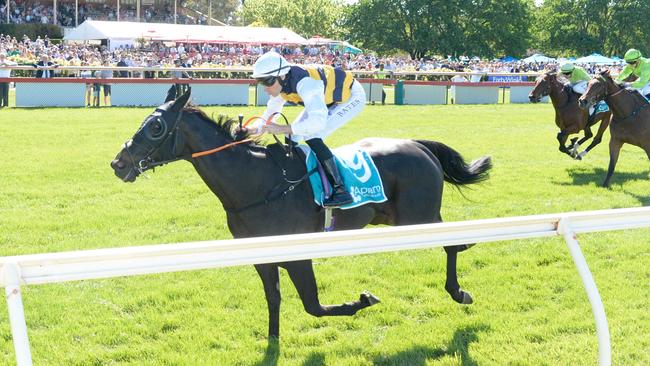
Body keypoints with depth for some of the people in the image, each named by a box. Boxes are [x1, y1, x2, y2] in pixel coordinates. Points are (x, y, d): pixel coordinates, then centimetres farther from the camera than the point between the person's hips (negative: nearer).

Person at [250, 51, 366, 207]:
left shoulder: (304, 83, -39)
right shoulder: (280, 83, -12)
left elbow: (318, 121, -48)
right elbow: (270, 114, 3)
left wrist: (282, 129, -46)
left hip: (351, 97, -9)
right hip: (329, 99, 9)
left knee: (312, 137, -25)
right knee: (293, 137, 2)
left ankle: (340, 190, -24)